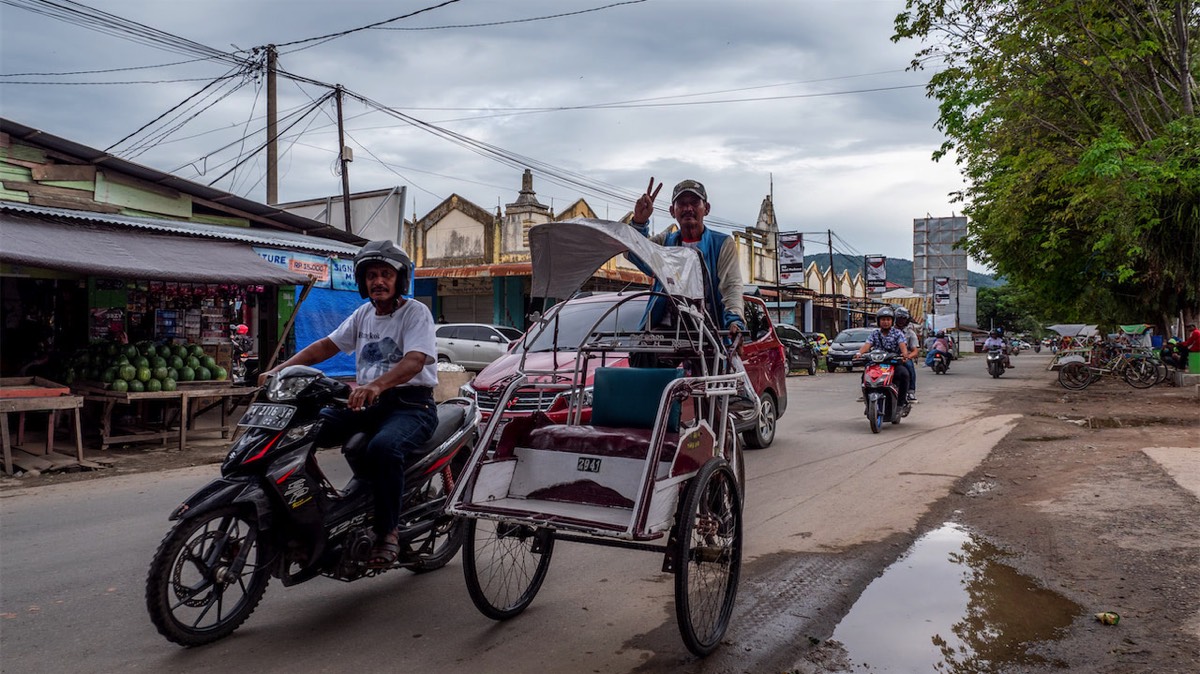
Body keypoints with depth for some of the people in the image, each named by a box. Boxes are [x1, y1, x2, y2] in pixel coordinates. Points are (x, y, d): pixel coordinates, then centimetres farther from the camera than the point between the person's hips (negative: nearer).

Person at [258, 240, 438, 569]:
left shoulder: (416, 313, -8)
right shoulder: (364, 314, 15)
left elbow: (414, 360, -25)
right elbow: (325, 346, 17)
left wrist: (375, 385, -43)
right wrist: (279, 370, 4)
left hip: (411, 405, -7)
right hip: (368, 403, 7)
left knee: (383, 447, -37)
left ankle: (387, 530, -20)